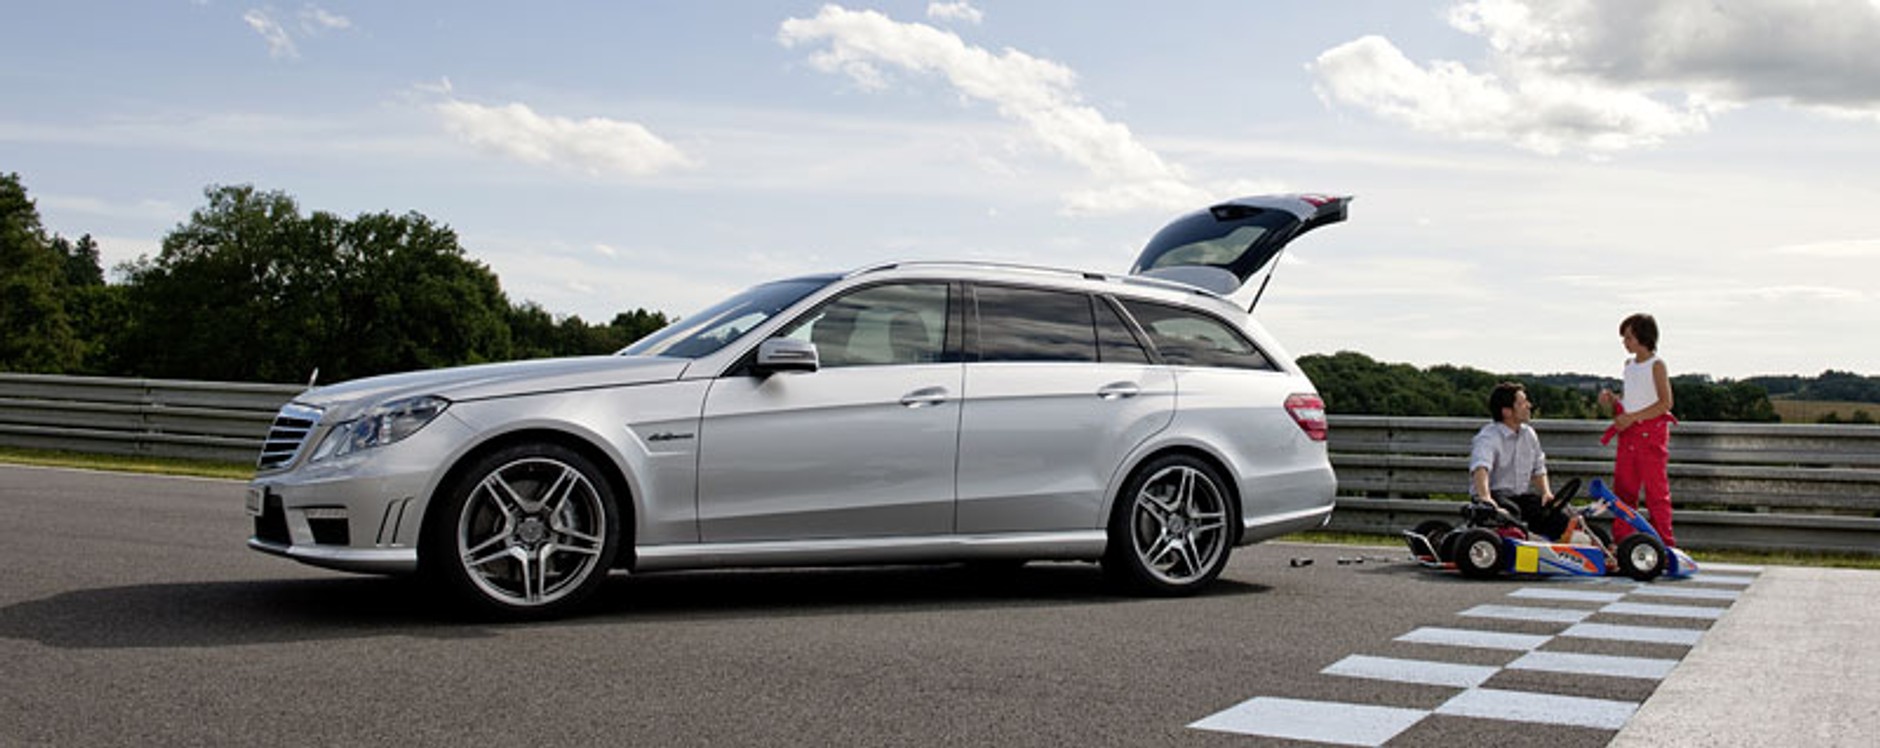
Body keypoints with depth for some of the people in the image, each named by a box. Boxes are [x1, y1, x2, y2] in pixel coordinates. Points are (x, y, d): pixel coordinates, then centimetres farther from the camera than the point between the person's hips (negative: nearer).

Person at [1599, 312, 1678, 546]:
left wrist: (1632, 417, -17)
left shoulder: (1656, 365, -7)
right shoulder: (1629, 364, 14)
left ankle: (1664, 542, 0)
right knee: (1623, 487, 6)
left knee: (1655, 489, -4)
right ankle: (1621, 540, 11)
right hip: (1628, 433, 7)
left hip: (1651, 432, -7)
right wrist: (1612, 400, 3)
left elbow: (1665, 402, -13)